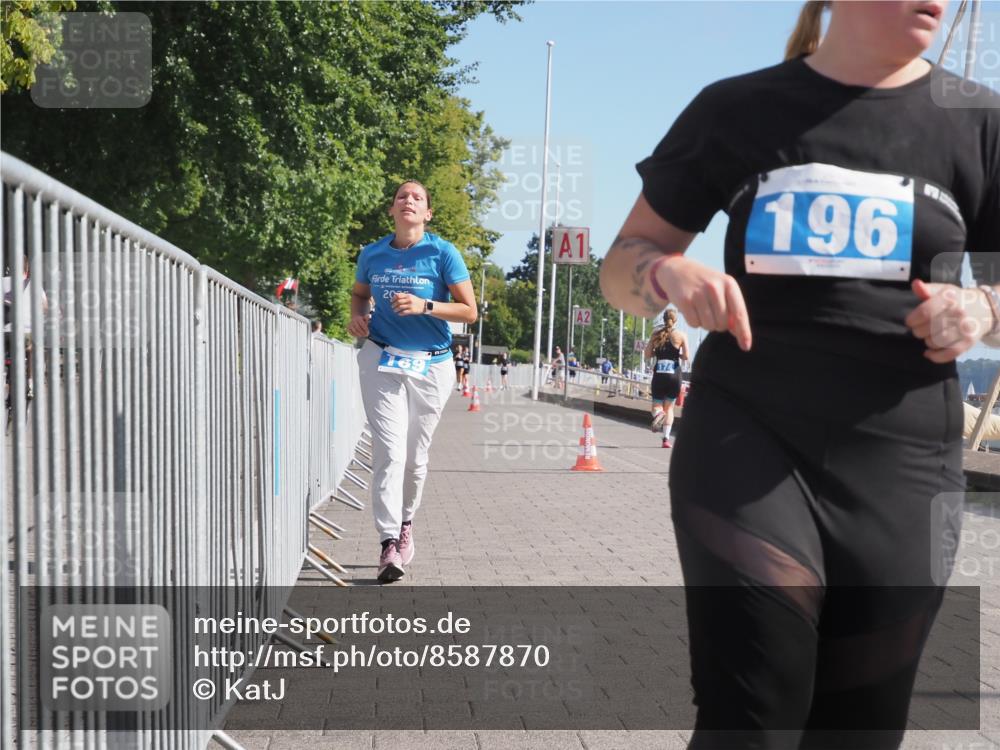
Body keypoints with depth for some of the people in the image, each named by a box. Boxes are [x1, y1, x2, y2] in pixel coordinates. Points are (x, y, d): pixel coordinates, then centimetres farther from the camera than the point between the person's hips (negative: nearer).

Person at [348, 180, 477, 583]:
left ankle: (404, 524, 32)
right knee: (389, 451, -12)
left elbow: (469, 310, -6)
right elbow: (359, 293, 23)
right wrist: (357, 317, 1)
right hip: (381, 360, 1)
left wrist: (424, 306, -20)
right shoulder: (372, 254, 4)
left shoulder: (442, 252, -5)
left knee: (415, 456, 9)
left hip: (431, 365, 0)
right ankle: (389, 542, -12)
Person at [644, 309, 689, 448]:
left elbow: (647, 355, 4)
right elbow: (686, 357, -6)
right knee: (669, 406, 12)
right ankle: (666, 438, 6)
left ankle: (657, 413, -25)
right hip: (674, 374, -1)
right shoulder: (681, 335, -1)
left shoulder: (656, 334, 5)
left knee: (657, 404, 12)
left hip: (658, 374, 1)